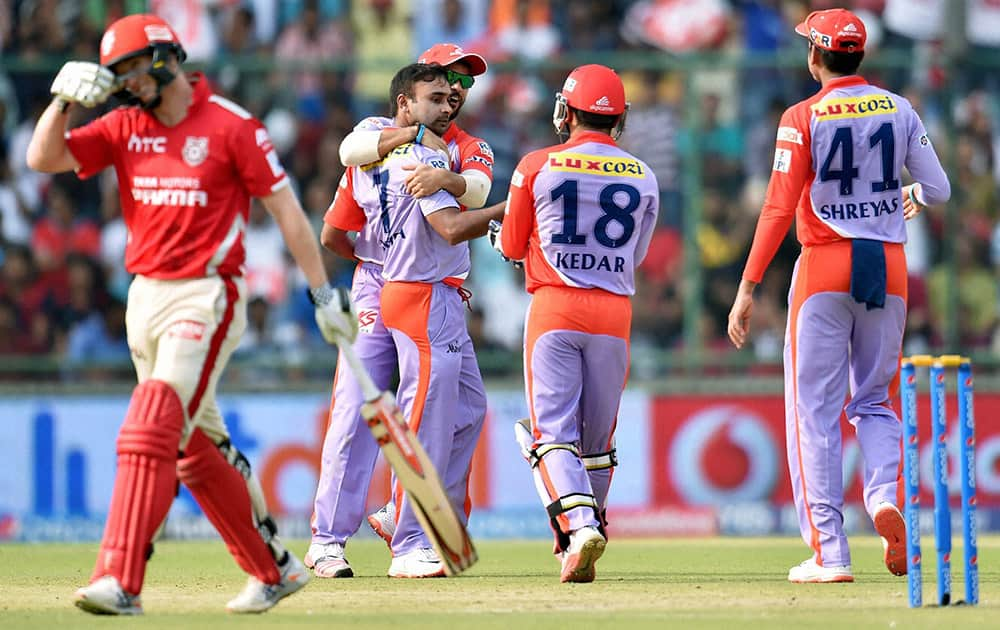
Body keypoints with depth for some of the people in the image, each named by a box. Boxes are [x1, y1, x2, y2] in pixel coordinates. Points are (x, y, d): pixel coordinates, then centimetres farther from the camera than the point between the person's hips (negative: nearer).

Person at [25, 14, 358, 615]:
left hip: (206, 296, -7)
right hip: (145, 296, 7)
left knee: (153, 428, -20)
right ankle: (273, 569, 25)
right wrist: (65, 97, -14)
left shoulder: (230, 126, -7)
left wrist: (323, 292, -6)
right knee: (195, 446, 13)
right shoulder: (125, 128, 9)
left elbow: (285, 206, -5)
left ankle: (121, 582, -26)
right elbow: (44, 158, 2)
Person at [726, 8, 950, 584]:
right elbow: (939, 190, 6)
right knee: (874, 401, 16)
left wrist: (748, 288, -11)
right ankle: (886, 496, -13)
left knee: (815, 408, 1)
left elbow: (780, 209, -12)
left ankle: (829, 552, -4)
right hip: (888, 266, 4)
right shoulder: (899, 111, 5)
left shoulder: (804, 118, -6)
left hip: (825, 266, -4)